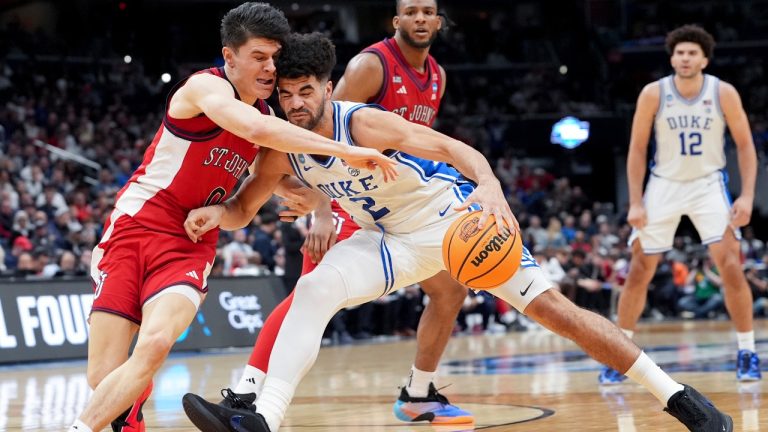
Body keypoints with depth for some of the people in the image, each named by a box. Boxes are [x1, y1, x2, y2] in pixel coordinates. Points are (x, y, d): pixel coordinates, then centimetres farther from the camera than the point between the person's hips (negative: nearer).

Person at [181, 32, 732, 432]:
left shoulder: (363, 122, -26)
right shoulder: (284, 153, -9)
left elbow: (451, 147, -34)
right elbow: (243, 209, 3)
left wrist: (490, 187, -54)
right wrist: (215, 213, -22)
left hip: (456, 217, -5)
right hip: (393, 240, 5)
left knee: (552, 307, -11)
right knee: (314, 288, -20)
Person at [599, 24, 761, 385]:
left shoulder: (723, 93, -13)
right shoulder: (653, 94, -12)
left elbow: (745, 145, -5)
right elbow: (637, 150, -4)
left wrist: (747, 195, -15)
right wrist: (635, 203, -10)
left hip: (708, 184, -1)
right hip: (664, 185, 1)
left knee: (730, 265, -14)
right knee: (639, 270, 1)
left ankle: (747, 352, -3)